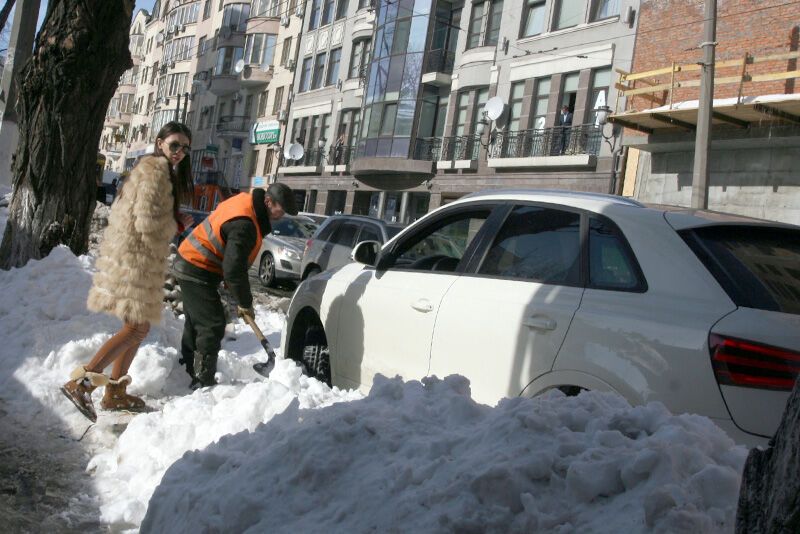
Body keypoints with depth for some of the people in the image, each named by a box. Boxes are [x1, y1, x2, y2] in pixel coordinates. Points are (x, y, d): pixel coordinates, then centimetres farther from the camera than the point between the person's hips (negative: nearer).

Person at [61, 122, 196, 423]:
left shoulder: (165, 171, 19)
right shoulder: (156, 170, -13)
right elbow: (147, 221, -21)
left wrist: (175, 222, 9)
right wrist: (177, 225, -3)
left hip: (140, 258, 10)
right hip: (134, 257, -10)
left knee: (137, 326, 14)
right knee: (138, 328, -12)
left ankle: (115, 392, 20)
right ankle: (81, 382, -15)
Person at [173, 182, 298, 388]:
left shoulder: (246, 201, 3)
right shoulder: (244, 225, -28)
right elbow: (234, 269, -29)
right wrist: (245, 303, -15)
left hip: (189, 265, 11)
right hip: (197, 271, -11)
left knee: (195, 323, 20)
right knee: (212, 325, -9)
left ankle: (188, 371, 33)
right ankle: (203, 382, -4)